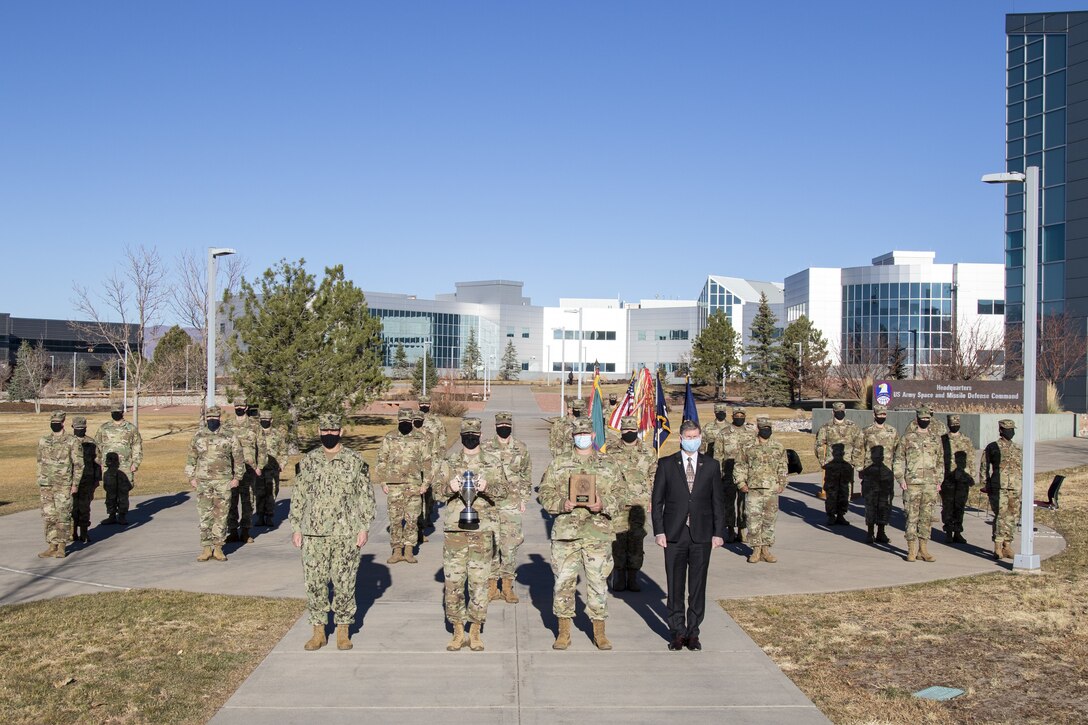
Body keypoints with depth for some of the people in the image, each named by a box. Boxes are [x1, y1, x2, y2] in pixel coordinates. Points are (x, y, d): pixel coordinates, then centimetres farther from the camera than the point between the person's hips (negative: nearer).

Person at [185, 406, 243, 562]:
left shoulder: (229, 437, 1)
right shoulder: (198, 437, 6)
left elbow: (238, 457, 5)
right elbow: (191, 459, 11)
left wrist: (236, 477, 0)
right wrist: (191, 477, 5)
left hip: (223, 481, -1)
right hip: (203, 481, 1)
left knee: (221, 515, 2)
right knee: (204, 515, 0)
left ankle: (218, 548, 9)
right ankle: (206, 548, 7)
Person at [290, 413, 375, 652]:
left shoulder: (355, 461, -1)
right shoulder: (308, 461, 6)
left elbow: (366, 496, 0)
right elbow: (298, 496, 10)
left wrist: (364, 528, -5)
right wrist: (296, 528, 6)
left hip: (346, 534, -2)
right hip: (314, 533, 2)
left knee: (345, 584, 3)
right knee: (314, 583, 5)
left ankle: (343, 632, 16)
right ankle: (319, 632, 17)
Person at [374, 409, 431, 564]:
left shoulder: (421, 439, 4)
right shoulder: (389, 439, 5)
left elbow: (427, 462, 5)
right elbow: (381, 461, 7)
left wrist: (426, 483, -3)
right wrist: (382, 482, 1)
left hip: (414, 485, 0)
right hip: (394, 486, 1)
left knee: (412, 519, 1)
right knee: (395, 519, 4)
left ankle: (409, 551, 9)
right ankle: (397, 551, 12)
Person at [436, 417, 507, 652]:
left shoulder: (493, 462, 5)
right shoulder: (449, 462, 8)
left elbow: (503, 491, -4)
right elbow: (438, 488, 1)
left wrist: (487, 487, -25)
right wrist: (449, 487, -22)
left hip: (482, 529, -1)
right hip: (455, 528, 1)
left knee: (479, 581, 3)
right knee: (453, 580, 2)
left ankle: (475, 631, 16)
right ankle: (458, 631, 15)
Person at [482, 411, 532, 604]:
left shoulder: (521, 449, 6)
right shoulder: (486, 449, 3)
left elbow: (526, 476, 12)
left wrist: (523, 499, 6)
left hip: (512, 503, 0)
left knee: (511, 545, 0)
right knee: (491, 544, 2)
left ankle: (508, 586, 10)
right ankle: (492, 586, 12)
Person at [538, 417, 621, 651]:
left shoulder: (607, 465, 10)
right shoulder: (558, 463, 8)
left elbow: (616, 498, 8)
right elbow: (545, 493, 5)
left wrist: (603, 505, -13)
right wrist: (561, 503, -13)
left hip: (598, 533, 0)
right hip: (565, 531, 0)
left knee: (598, 582, 3)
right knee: (564, 581, 2)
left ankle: (599, 632, 16)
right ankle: (564, 632, 15)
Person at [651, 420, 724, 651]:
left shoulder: (711, 465, 6)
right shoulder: (666, 465, 3)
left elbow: (718, 501, 7)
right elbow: (656, 500, 3)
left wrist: (718, 532, 1)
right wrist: (659, 531, -5)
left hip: (702, 536, 1)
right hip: (674, 535, -1)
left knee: (698, 587, 5)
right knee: (675, 587, 5)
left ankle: (693, 632, 16)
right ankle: (677, 632, 16)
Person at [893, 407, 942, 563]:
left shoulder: (936, 438, 11)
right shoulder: (907, 438, 1)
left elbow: (940, 461, 17)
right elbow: (899, 460, 2)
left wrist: (939, 480, 10)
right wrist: (900, 479, -8)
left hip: (930, 485, 3)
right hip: (912, 483, -3)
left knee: (926, 517, 6)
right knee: (912, 516, -1)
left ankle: (923, 549, 13)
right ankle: (911, 550, 5)